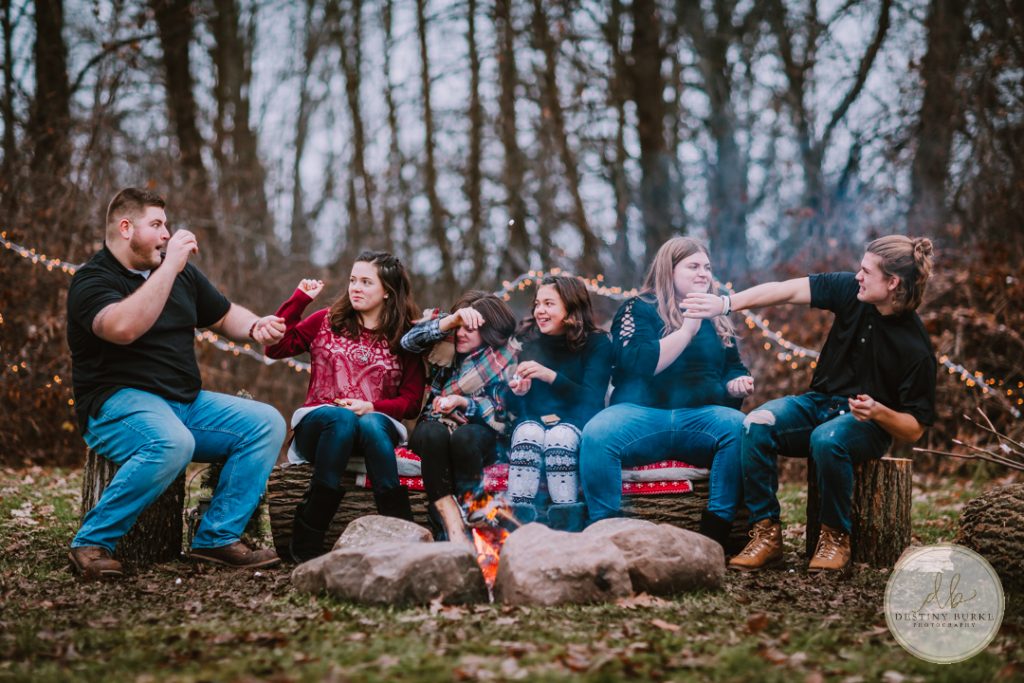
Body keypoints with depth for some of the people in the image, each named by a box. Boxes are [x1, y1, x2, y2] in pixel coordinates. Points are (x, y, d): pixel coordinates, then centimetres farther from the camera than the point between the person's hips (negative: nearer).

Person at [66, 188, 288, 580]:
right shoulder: (93, 280, -8)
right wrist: (170, 266, -26)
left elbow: (225, 315, 27)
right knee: (173, 443, -38)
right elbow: (124, 327, -30)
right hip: (119, 401, -8)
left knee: (266, 423, -9)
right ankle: (92, 543, -23)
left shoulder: (183, 274, 16)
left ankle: (217, 538, -11)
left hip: (186, 402, 8)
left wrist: (256, 327, 3)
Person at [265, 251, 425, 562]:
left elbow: (412, 401, 3)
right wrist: (299, 298, 0)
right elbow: (276, 347, 2)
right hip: (320, 423, 0)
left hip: (376, 424, 0)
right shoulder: (327, 321, 13)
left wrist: (372, 407, -14)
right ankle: (306, 543, -34)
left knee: (371, 424, -37)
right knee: (342, 418, -36)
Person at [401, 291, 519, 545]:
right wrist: (452, 319, -20)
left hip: (479, 432, -2)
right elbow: (409, 341, -10)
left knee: (465, 437, -37)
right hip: (435, 426, 2)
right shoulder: (450, 343, 5)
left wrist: (461, 401, -22)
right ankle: (453, 525, -41)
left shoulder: (507, 358, -4)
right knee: (434, 433, -35)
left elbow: (500, 415, -7)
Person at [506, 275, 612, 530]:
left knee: (559, 437, -35)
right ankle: (517, 525, -42)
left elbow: (592, 400, -14)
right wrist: (518, 393, -18)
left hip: (574, 424, -2)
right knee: (528, 435, -33)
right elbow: (515, 408, 6)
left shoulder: (596, 343, -3)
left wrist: (551, 376, -26)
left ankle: (566, 529, -38)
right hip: (532, 420, 2)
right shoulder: (526, 339, 4)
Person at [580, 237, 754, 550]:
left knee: (740, 427, -31)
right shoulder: (638, 309, 7)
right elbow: (638, 364, -10)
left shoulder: (716, 318, 21)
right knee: (596, 433, -35)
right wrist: (687, 329, -12)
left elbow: (733, 369, 27)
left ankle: (715, 536, -31)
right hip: (641, 413, -3)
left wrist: (737, 384, 3)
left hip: (701, 416, 3)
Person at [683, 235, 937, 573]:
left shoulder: (916, 350, -18)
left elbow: (914, 430, -13)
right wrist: (726, 304, -17)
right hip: (818, 403, 5)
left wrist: (878, 412, -33)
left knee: (827, 439, -38)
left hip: (869, 423, -5)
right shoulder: (851, 290, -7)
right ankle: (767, 533, -17)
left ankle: (835, 537, -16)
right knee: (757, 424, -24)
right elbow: (786, 291, -9)